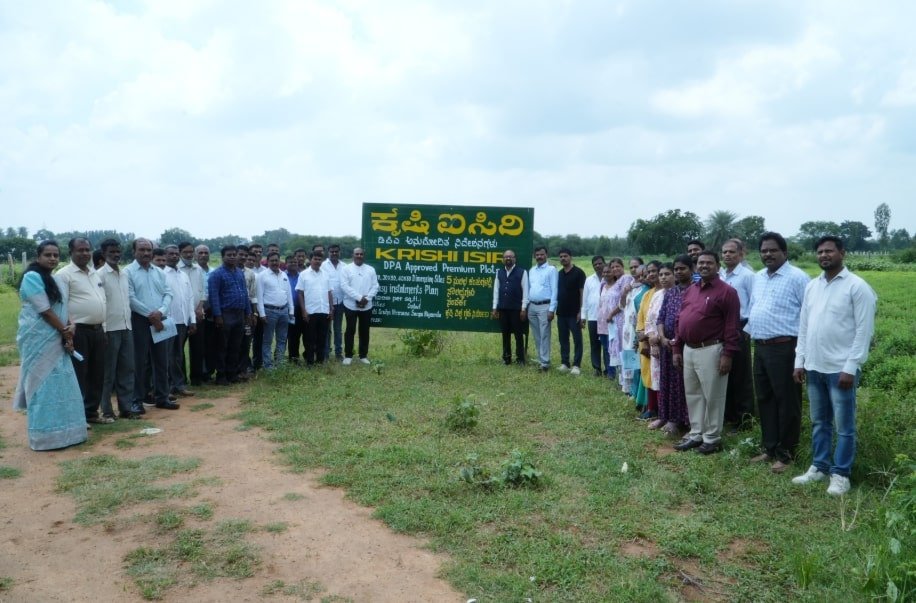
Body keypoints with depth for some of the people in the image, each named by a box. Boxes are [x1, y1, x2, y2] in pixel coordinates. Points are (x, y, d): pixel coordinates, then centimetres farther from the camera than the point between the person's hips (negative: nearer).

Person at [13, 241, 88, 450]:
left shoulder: (52, 279, 15)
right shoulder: (32, 277, -11)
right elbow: (44, 311, -16)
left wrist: (67, 333, -4)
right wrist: (66, 331, -10)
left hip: (55, 340, 9)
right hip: (38, 340, -9)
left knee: (59, 385, 11)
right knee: (43, 386, -3)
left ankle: (60, 432, 20)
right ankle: (45, 436, 5)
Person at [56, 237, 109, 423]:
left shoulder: (95, 273, 17)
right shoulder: (64, 274, -7)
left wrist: (102, 326, 15)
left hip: (97, 330, 7)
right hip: (78, 331, -7)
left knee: (97, 374, 11)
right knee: (78, 374, -2)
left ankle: (91, 411, 22)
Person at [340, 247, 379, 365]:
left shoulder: (371, 270, 7)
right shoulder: (347, 269, -2)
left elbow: (375, 286, 2)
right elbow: (344, 286, -12)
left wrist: (367, 298, -14)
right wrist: (359, 297, -19)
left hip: (367, 306, 3)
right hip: (351, 305, -3)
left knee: (364, 331, 9)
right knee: (350, 330, 3)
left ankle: (363, 356, 18)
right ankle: (348, 356, 12)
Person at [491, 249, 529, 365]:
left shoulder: (522, 272, -2)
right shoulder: (499, 272, 10)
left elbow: (525, 291, -4)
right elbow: (496, 291, 10)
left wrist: (523, 309, -9)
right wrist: (494, 308, 6)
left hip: (517, 309, -4)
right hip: (502, 309, 4)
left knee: (518, 334, 2)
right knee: (505, 334, 10)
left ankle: (520, 359, 9)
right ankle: (506, 358, 18)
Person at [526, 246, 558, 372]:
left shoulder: (551, 269, -4)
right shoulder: (531, 271, 15)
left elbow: (554, 290, -9)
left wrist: (551, 309, -15)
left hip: (544, 306, -6)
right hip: (532, 306, 6)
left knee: (544, 336, -6)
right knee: (536, 336, 10)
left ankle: (545, 362, -3)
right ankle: (540, 360, 18)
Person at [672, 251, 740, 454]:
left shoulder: (726, 292, -9)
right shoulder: (689, 291, 13)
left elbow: (732, 326, -13)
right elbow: (680, 320, 15)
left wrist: (728, 354, -18)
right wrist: (676, 348, 12)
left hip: (711, 350, -7)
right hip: (688, 350, 7)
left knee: (712, 396, 2)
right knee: (692, 394, 14)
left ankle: (712, 438, 13)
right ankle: (696, 434, 25)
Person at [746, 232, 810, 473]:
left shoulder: (797, 277, -10)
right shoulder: (758, 278, 14)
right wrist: (749, 330, 14)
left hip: (784, 348, -8)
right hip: (760, 347, 8)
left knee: (786, 401, 1)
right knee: (764, 399, 14)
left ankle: (785, 453, 11)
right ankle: (769, 448, 26)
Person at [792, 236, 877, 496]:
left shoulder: (857, 286, -8)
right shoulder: (811, 286, 10)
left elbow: (864, 330, -11)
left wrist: (851, 368, -15)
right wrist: (799, 361, 8)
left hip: (840, 369, -6)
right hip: (814, 367, 6)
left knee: (844, 426, 4)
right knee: (819, 422, 15)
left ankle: (841, 474, 15)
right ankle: (819, 467, 25)